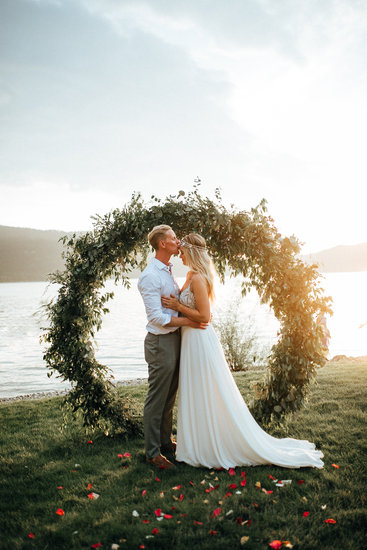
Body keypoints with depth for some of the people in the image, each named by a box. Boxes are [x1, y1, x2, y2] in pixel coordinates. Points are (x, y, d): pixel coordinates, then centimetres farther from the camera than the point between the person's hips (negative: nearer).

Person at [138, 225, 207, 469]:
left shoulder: (169, 271, 13)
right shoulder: (150, 276, -17)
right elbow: (156, 316, -21)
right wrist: (188, 321, -19)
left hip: (175, 339, 9)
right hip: (160, 342, -9)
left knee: (170, 396, 18)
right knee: (157, 399, 1)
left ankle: (166, 442, 32)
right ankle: (153, 452, 13)